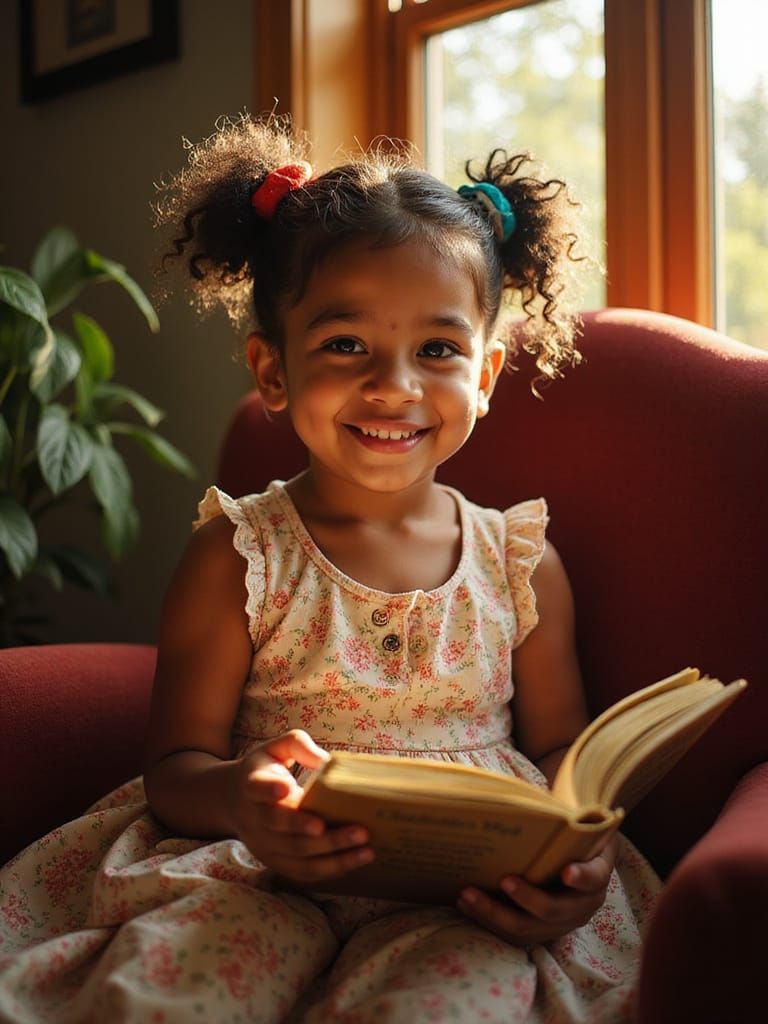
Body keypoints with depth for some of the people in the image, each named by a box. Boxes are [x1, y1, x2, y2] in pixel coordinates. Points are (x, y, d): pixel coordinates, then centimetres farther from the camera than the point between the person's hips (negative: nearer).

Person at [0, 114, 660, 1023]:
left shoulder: (522, 563, 8)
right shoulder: (234, 558, 2)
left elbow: (559, 747, 13)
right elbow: (176, 765, 0)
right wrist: (240, 802, -25)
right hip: (263, 878, 0)